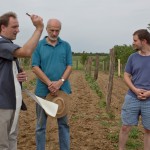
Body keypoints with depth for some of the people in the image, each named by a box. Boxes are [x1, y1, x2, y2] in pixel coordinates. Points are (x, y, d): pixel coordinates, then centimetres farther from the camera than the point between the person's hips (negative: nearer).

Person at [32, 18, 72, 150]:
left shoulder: (66, 46, 6)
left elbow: (69, 66, 1)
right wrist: (50, 83, -16)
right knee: (41, 124, 7)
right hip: (43, 90, -1)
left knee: (63, 123, 11)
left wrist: (60, 82, -15)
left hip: (62, 89, 2)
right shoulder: (38, 45, 0)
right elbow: (35, 67, -5)